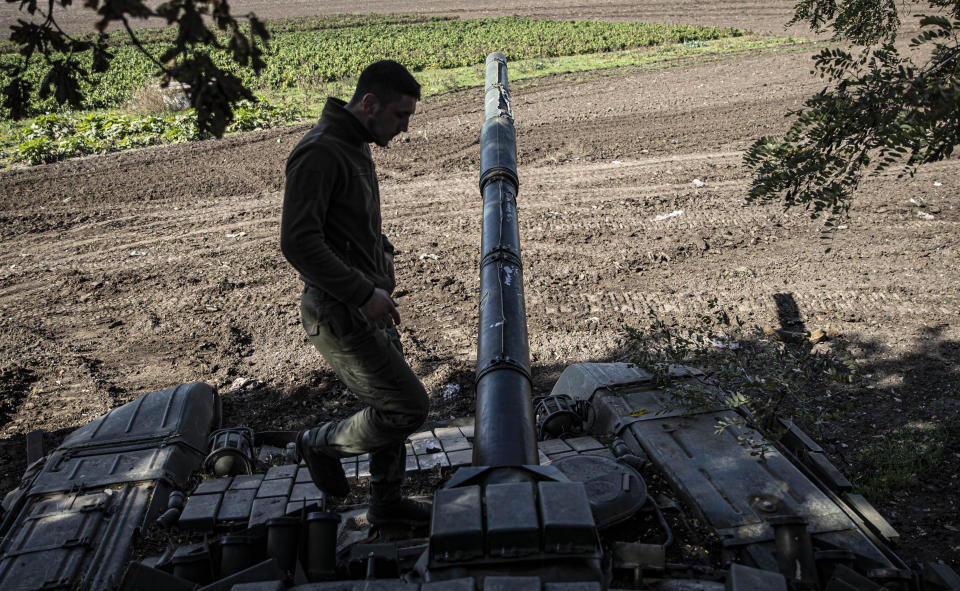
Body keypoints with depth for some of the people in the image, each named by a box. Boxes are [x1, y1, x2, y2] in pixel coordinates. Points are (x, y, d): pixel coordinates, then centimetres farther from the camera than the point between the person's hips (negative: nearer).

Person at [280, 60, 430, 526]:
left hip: (368, 306, 10)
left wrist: (382, 254, 9)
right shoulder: (319, 152, -20)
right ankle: (323, 443, 20)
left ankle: (386, 502, 36)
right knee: (408, 406, -5)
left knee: (392, 404, 17)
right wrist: (363, 294, -25)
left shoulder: (356, 148, 11)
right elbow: (297, 242, -27)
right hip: (338, 313, -10)